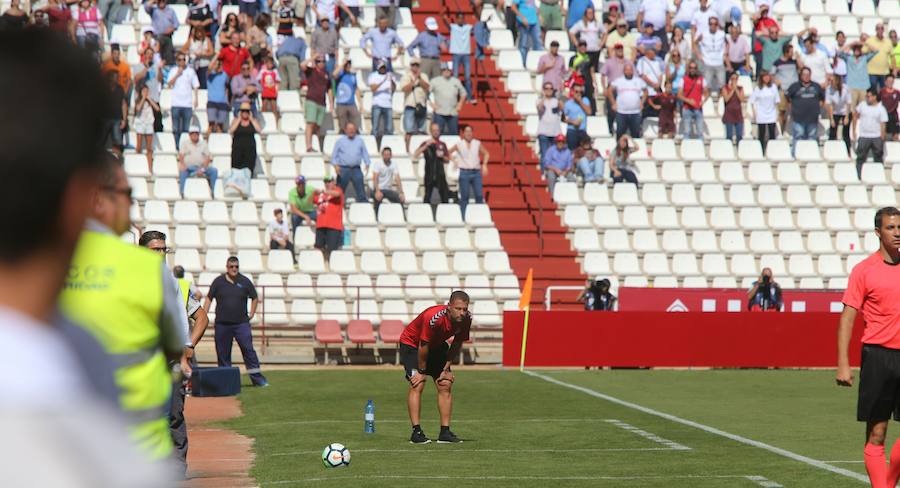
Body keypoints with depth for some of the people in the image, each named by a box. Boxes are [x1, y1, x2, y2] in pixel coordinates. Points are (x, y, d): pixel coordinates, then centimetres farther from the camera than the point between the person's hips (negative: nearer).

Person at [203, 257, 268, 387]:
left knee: (248, 349, -6)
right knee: (223, 352, 4)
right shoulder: (218, 281, 5)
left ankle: (257, 378, -4)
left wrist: (251, 315, 9)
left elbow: (255, 298, 16)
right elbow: (209, 298, 10)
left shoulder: (245, 281, 5)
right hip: (222, 324, 1)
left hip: (241, 323, -1)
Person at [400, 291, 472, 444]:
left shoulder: (466, 319, -20)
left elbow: (457, 344, -4)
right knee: (417, 385, -18)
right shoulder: (433, 317, -38)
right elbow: (423, 346, -27)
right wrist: (422, 371, -17)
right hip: (411, 343, -6)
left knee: (446, 385, -3)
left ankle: (445, 432, 1)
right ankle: (416, 432, -18)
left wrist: (446, 368, -5)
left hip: (437, 346, 6)